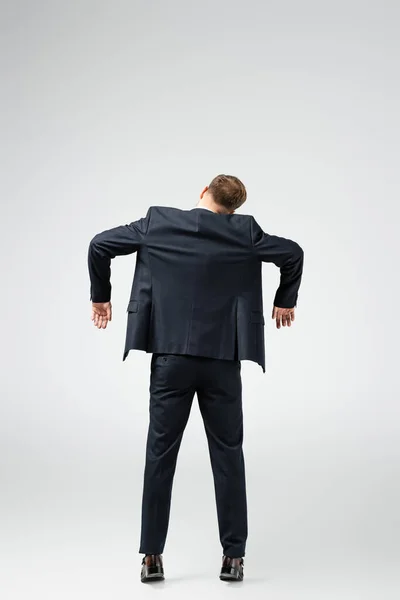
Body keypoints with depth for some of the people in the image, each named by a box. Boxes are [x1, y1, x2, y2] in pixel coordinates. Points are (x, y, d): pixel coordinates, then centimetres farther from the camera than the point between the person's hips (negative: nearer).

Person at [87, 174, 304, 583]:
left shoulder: (158, 223, 1)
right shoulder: (244, 232, 0)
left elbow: (101, 245, 1)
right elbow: (293, 253, 0)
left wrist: (100, 296, 14)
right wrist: (285, 301, 14)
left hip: (171, 358, 0)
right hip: (222, 360, 0)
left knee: (160, 454, 7)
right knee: (228, 456, 8)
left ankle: (152, 556, 9)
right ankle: (233, 557, 10)